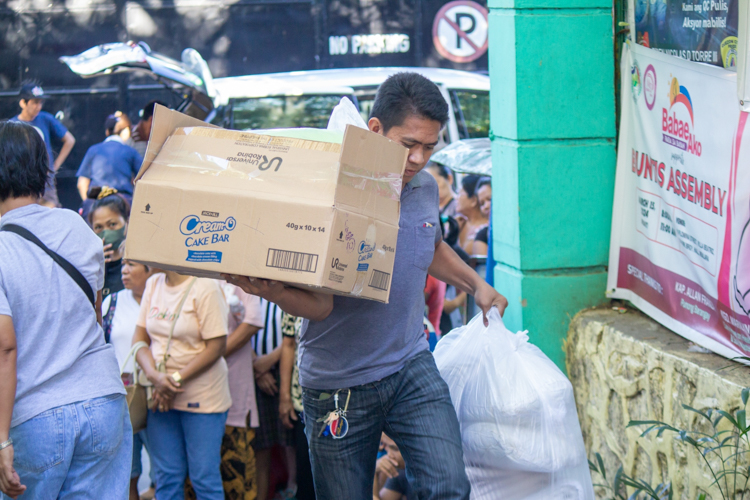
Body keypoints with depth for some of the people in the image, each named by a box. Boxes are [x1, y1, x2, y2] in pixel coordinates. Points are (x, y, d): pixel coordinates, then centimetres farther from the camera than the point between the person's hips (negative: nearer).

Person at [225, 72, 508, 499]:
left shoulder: (426, 188, 2)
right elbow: (319, 305, -21)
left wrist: (477, 285, 22)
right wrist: (274, 292, -40)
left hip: (411, 367, 4)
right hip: (338, 385, -4)